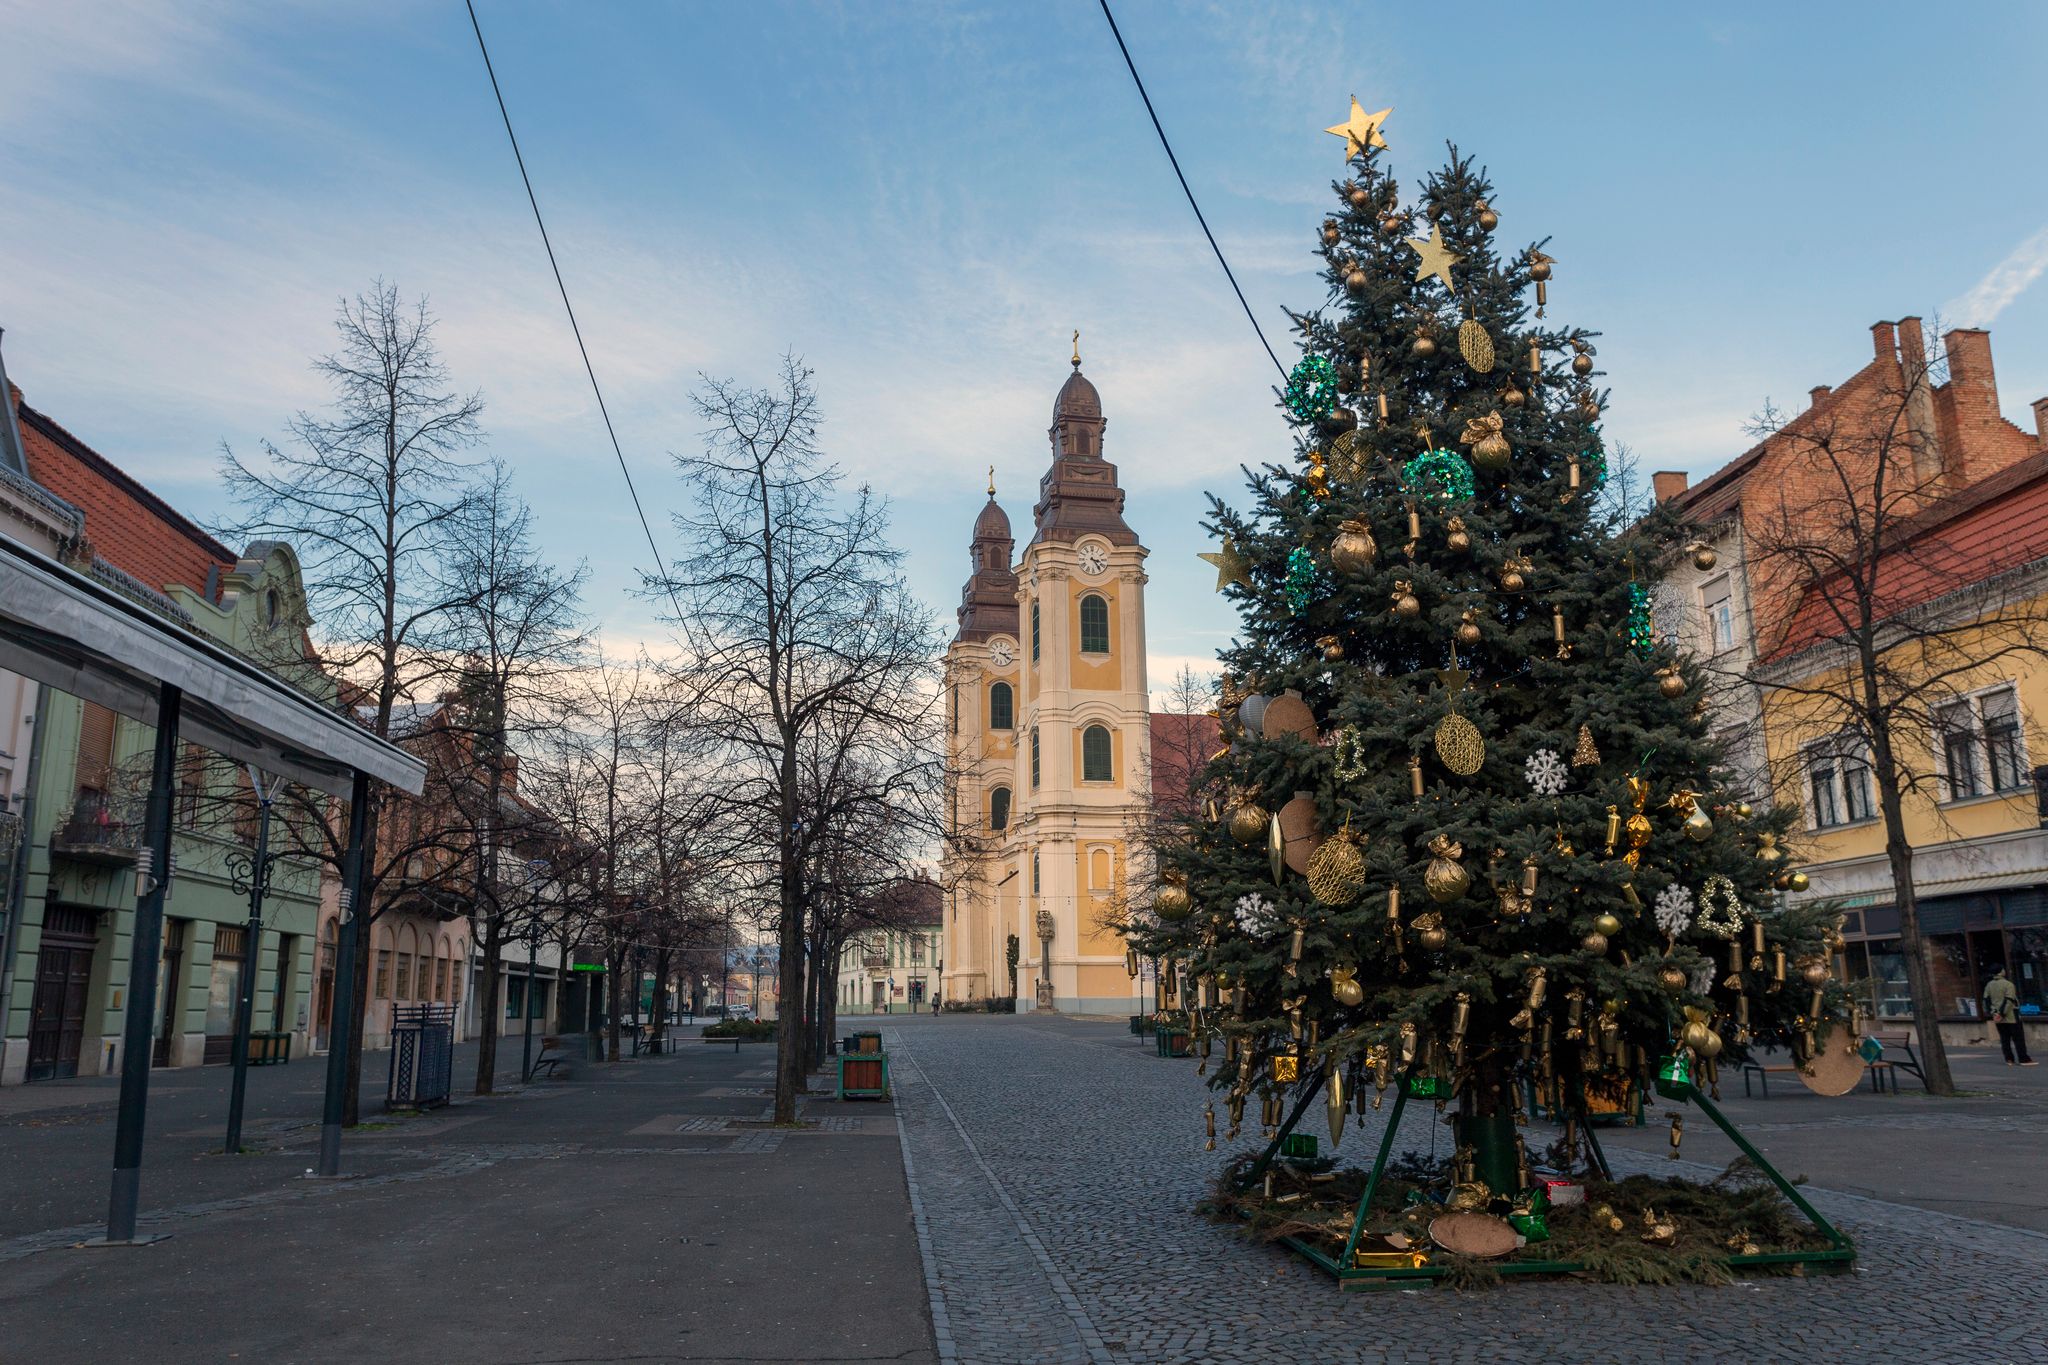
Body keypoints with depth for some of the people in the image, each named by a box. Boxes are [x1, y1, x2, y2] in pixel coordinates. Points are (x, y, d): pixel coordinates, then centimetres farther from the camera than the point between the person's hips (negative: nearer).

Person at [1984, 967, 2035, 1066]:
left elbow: (1986, 1000, 4)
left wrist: (1992, 1012, 1)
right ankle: (2023, 1059, -1)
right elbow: (2009, 1001, -18)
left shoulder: (1989, 985, 6)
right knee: (2018, 1038, 0)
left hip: (1997, 1017, 6)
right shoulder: (2008, 985, -13)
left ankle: (2009, 1059, 8)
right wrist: (2002, 1014, -16)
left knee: (2004, 1039, 9)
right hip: (2011, 1017, -5)